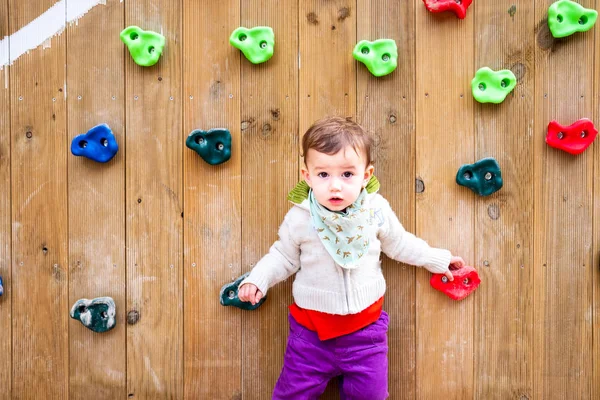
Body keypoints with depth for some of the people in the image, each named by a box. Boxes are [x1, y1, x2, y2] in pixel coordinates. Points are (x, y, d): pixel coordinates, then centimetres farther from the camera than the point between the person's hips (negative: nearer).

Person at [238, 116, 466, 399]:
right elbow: (284, 256, 1)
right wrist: (257, 280, -11)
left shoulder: (376, 210, -9)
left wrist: (437, 259, 16)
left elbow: (399, 244, 9)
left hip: (366, 321, 1)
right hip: (311, 325, -1)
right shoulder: (300, 218, -14)